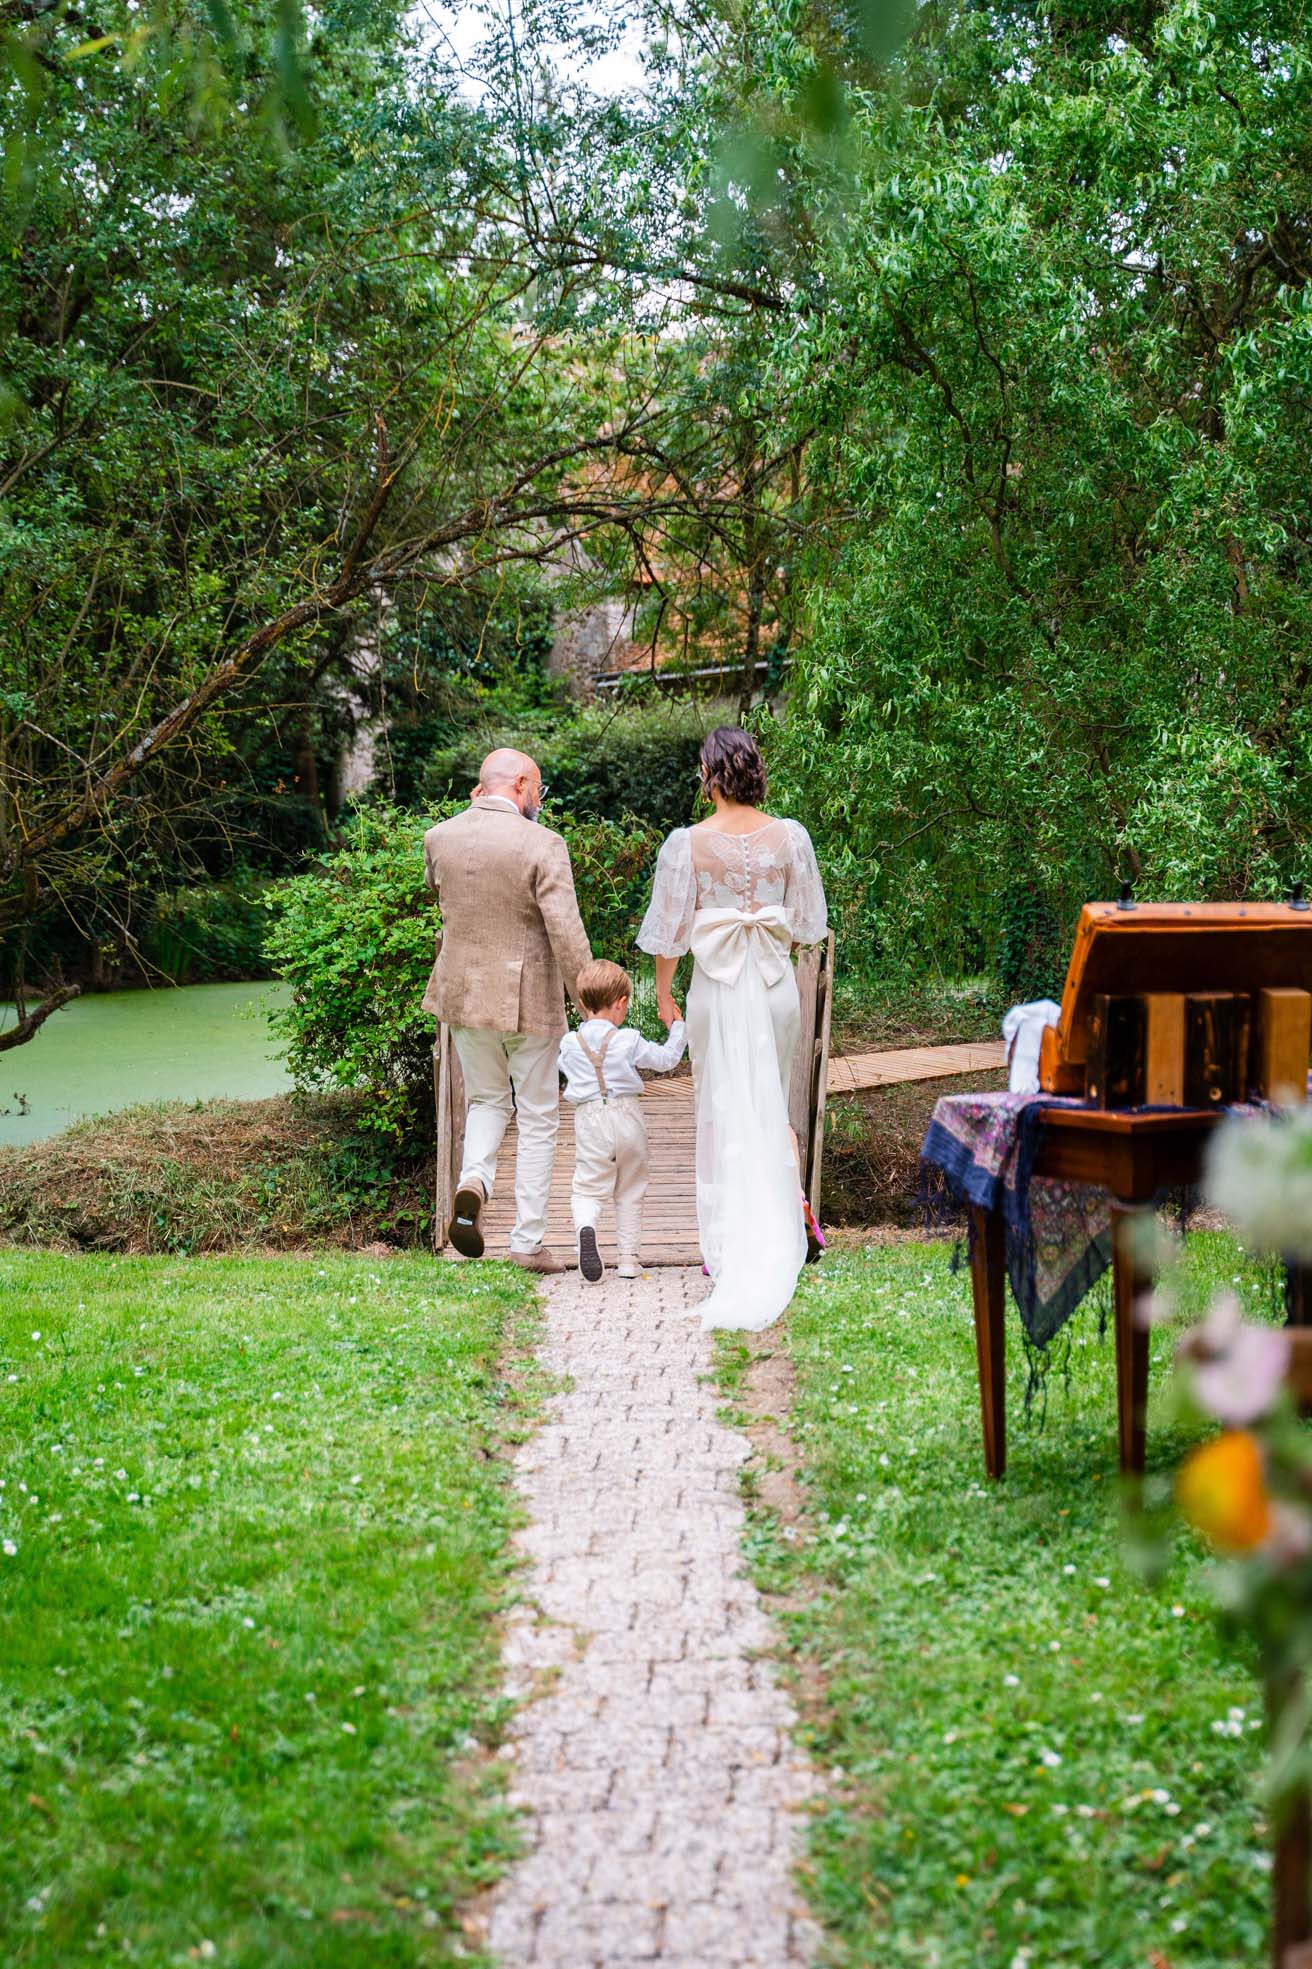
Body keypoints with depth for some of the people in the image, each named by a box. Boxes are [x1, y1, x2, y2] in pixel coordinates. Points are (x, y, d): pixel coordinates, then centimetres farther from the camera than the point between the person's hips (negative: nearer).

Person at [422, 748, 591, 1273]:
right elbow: (567, 933, -19)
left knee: (486, 1100, 23)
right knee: (537, 1117, 9)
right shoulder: (542, 845, -15)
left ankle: (473, 1179, -6)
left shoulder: (439, 837, -1)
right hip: (527, 999, -4)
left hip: (463, 993, 4)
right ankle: (528, 1242, 11)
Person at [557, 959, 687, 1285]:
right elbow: (666, 1059, 5)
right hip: (627, 1119, 0)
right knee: (629, 1194, 13)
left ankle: (585, 1225, -33)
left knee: (588, 1189, 0)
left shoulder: (569, 1043, 0)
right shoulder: (629, 1041, -5)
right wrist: (677, 1028, 21)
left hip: (589, 1121, 0)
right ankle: (630, 1259, 14)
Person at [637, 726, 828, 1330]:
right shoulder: (790, 836, -5)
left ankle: (727, 1249, 13)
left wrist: (663, 991, 7)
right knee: (773, 1104, 20)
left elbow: (670, 930, -7)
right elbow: (809, 922, 4)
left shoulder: (688, 843, -12)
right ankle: (793, 1210, 2)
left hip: (716, 989, -2)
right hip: (776, 985, 2)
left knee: (721, 1114, 9)